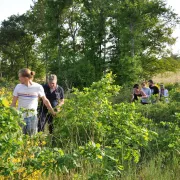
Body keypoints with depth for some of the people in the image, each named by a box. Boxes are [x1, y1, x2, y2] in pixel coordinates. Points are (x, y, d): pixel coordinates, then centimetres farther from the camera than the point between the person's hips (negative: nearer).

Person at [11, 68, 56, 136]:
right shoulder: (18, 87, -2)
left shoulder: (38, 87, -8)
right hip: (20, 116, 2)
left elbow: (45, 101, 2)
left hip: (32, 116, -1)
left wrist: (53, 112, 6)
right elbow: (13, 103, 5)